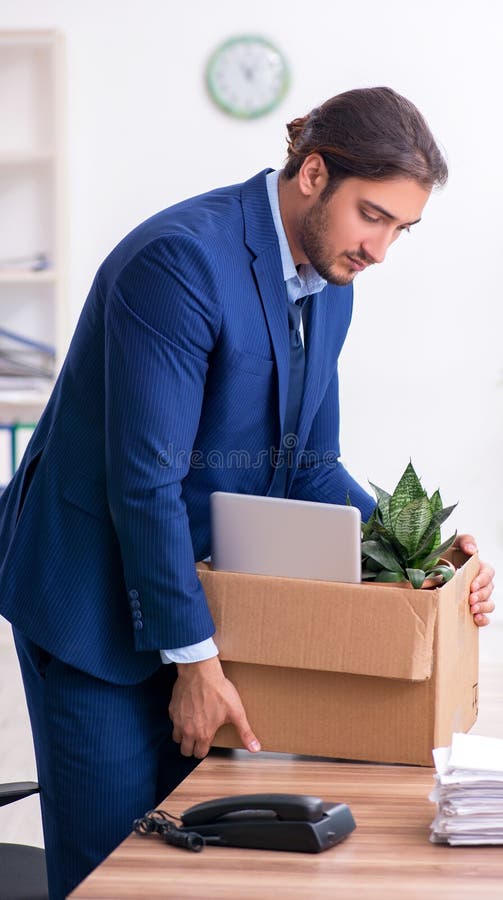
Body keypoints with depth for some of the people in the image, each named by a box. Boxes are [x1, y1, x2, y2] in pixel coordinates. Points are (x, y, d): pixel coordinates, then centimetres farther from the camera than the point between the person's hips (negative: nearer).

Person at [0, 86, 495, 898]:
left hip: (197, 584, 8)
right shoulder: (180, 259, -24)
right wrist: (193, 657, -21)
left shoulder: (330, 287, 3)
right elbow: (143, 476, -25)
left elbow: (308, 465, 10)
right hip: (94, 592, -8)